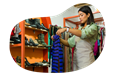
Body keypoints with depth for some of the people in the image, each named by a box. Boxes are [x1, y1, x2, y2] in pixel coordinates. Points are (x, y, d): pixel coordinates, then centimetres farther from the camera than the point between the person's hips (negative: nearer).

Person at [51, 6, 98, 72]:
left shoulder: (93, 27, -1)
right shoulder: (80, 28, 19)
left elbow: (84, 34, -24)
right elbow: (70, 43, 10)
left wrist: (66, 29, -27)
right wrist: (59, 39, -6)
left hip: (86, 60, -6)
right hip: (76, 59, 6)